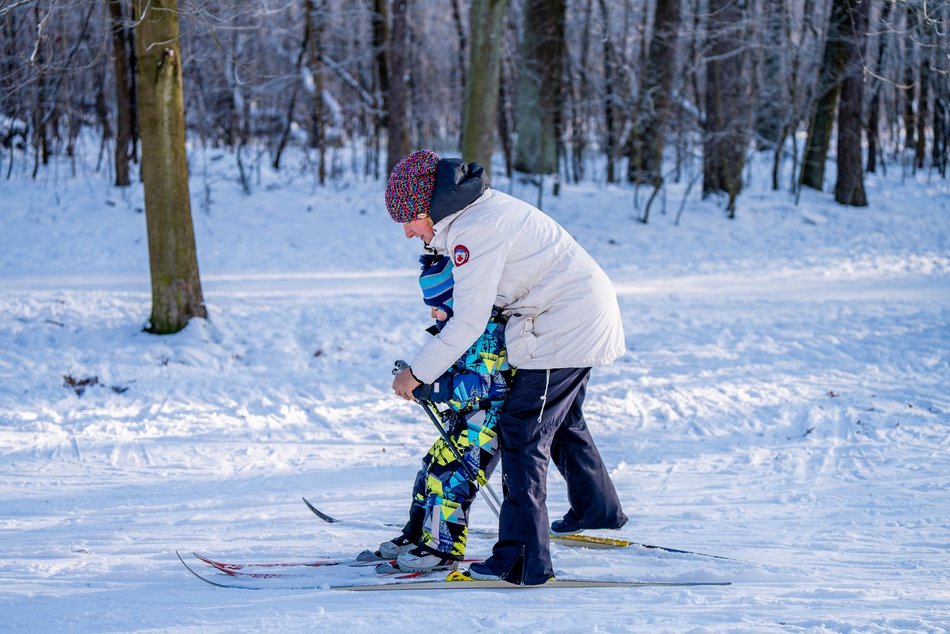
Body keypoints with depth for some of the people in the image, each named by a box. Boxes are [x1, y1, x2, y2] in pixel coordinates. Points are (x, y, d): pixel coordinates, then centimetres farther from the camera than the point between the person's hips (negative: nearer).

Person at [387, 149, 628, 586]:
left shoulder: (473, 232, -23)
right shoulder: (481, 207, 9)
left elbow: (470, 322, -22)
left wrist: (416, 373, -14)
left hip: (564, 329, -11)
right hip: (587, 315, 11)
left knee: (522, 434, -10)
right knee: (562, 420, 29)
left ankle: (523, 558, -14)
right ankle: (596, 508, 49)